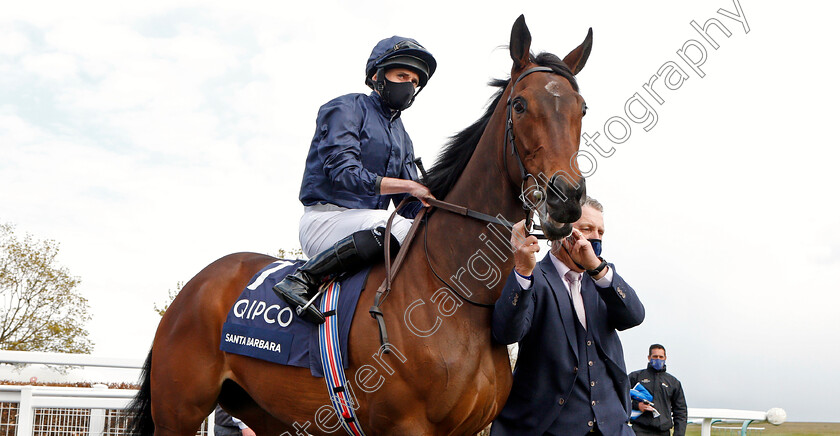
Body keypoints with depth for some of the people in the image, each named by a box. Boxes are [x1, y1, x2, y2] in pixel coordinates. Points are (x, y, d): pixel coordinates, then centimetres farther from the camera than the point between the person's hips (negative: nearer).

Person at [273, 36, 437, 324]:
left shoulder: (402, 138, 22)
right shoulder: (346, 109, -1)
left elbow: (411, 204, 16)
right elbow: (343, 173, -16)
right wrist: (407, 185, -22)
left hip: (365, 228, 7)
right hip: (323, 219, -7)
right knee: (388, 224, -35)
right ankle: (303, 280, -28)